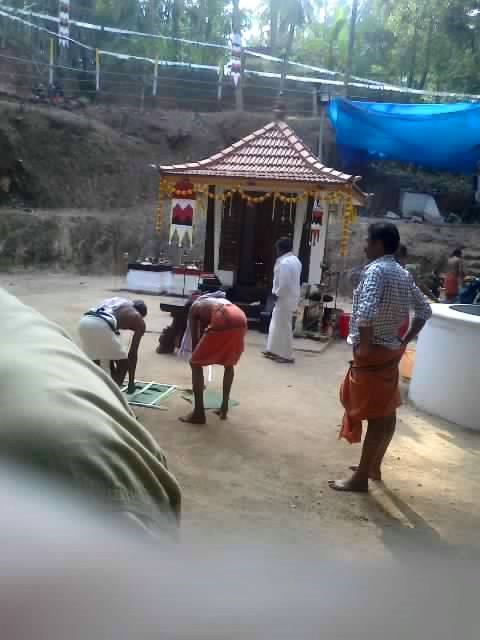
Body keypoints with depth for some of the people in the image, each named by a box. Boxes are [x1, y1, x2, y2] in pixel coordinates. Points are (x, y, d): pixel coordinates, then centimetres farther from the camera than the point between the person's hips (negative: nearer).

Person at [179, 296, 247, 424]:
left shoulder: (195, 306, 29)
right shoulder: (221, 300, 42)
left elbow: (195, 340, 25)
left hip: (222, 322, -5)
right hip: (240, 320, 6)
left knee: (195, 364, 12)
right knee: (229, 364, 29)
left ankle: (199, 413, 11)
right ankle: (224, 409, 31)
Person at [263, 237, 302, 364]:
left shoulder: (284, 263, -22)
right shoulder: (295, 260, 11)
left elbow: (284, 284, -26)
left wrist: (276, 294, -11)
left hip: (285, 299, -10)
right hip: (290, 297, 10)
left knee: (283, 327, 0)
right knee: (277, 324, 18)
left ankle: (287, 356, 8)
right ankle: (274, 350, 27)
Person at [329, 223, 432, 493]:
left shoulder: (375, 270, -17)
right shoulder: (404, 274, 10)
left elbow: (366, 311, -32)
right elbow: (425, 310, 16)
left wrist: (363, 346, -21)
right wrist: (405, 341, 16)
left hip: (374, 351, -9)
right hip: (392, 349, 9)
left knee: (374, 415, -2)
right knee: (386, 412, 16)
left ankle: (360, 478, 9)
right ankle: (374, 466, 32)